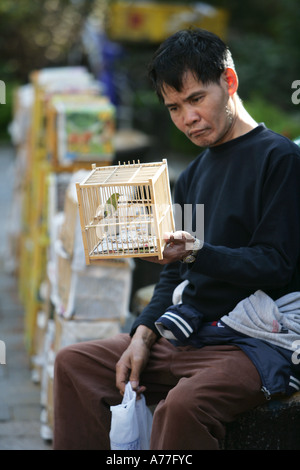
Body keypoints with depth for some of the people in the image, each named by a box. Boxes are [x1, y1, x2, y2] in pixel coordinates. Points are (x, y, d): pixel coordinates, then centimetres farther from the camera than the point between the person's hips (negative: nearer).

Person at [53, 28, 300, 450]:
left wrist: (196, 251, -28)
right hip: (188, 334, 8)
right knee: (74, 363, 0)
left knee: (184, 403, -36)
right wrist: (143, 335, 2)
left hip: (259, 341, -8)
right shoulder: (193, 175, 18)